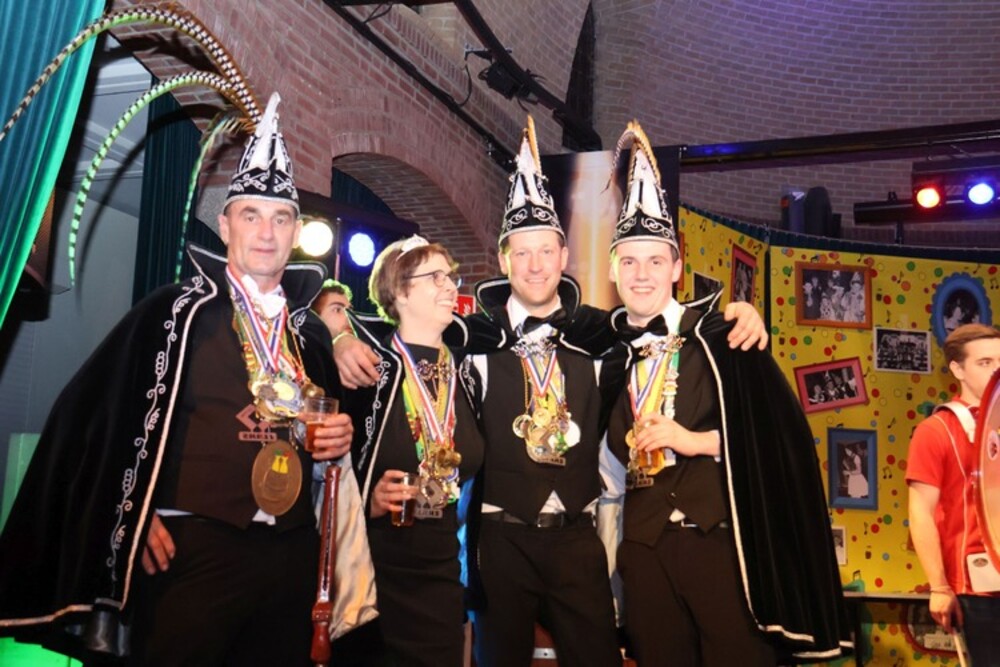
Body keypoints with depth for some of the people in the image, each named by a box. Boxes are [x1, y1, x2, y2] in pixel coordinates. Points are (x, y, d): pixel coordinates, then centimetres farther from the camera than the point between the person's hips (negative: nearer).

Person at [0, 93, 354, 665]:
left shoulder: (311, 328, 14)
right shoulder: (176, 312, -1)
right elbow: (103, 416, -5)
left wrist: (343, 435, 4)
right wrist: (135, 521, -10)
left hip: (290, 553, 5)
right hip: (191, 549, -5)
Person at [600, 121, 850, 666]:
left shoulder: (719, 338, -4)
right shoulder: (608, 348, 7)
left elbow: (780, 431, -9)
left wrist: (697, 441, -15)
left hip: (721, 538, -4)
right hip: (643, 547, 4)